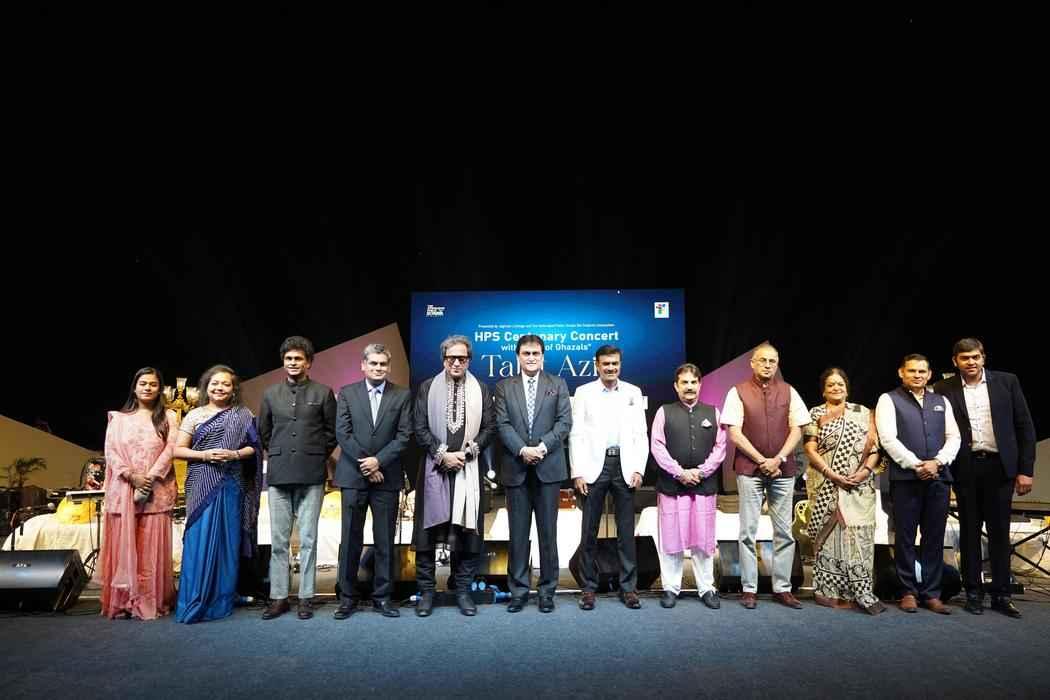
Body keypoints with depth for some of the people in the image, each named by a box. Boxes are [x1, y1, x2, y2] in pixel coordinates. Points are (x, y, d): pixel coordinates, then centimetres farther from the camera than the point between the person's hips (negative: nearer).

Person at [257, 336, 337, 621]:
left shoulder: (322, 392, 3)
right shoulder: (271, 393, 11)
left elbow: (332, 432, 7)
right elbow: (264, 432, 18)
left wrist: (317, 457, 7)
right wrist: (278, 456, 13)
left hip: (311, 476, -2)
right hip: (278, 475, 2)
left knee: (308, 540, 2)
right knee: (278, 541, 6)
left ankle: (306, 598, 10)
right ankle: (278, 597, 15)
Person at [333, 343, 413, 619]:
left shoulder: (402, 395, 4)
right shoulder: (347, 393, 5)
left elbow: (404, 435, -2)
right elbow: (342, 434, -2)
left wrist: (378, 461, -13)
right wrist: (365, 464, -9)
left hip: (386, 476, 0)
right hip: (353, 475, 0)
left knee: (385, 540, 6)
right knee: (350, 539, 4)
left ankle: (382, 596, 16)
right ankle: (347, 597, 16)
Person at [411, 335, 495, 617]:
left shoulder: (481, 389, 7)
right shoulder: (428, 387, 5)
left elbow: (489, 428, 4)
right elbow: (419, 427, 1)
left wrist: (466, 452, -8)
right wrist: (442, 454, -9)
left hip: (468, 469, 1)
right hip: (434, 468, 0)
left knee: (467, 529, 3)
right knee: (429, 529, 2)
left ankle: (463, 591, 16)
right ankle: (426, 591, 14)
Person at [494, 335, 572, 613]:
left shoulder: (558, 384, 8)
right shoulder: (504, 386, 9)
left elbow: (565, 421, -1)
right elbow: (503, 424, 0)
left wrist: (542, 446, -14)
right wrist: (522, 449, -14)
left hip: (548, 467, 0)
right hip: (516, 468, 1)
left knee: (548, 532, 5)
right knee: (518, 533, 6)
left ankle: (547, 590, 16)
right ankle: (518, 590, 16)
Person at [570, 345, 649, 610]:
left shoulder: (633, 392, 8)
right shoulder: (584, 392, 4)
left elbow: (641, 435, 7)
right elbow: (576, 435, 1)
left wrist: (638, 469, -3)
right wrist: (577, 473, -6)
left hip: (625, 467, 1)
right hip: (594, 466, -1)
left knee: (626, 531, 6)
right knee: (589, 530, 4)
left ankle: (629, 587, 16)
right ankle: (589, 587, 15)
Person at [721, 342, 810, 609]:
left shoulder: (788, 392, 7)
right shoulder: (738, 392, 0)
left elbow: (796, 430, 4)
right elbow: (734, 434, -5)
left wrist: (778, 459, -8)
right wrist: (762, 461, -10)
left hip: (783, 469, 3)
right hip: (749, 469, -2)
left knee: (784, 531, 6)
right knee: (748, 531, 1)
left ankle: (782, 588, 16)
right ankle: (749, 589, 9)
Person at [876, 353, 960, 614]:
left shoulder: (941, 401, 17)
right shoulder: (889, 400, 3)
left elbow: (953, 438, 10)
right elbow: (888, 439, -7)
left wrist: (937, 462, -7)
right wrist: (916, 465, -12)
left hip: (938, 477, 4)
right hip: (905, 477, -4)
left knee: (934, 538, 6)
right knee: (905, 537, 1)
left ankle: (931, 594, 14)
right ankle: (908, 592, 10)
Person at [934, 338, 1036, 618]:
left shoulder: (1007, 381, 2)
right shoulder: (944, 389, 0)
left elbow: (1025, 426, 3)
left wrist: (1026, 469, -2)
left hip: (999, 466, 1)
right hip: (966, 468, 0)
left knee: (999, 531, 6)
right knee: (969, 531, 7)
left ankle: (1001, 594, 16)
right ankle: (974, 592, 16)